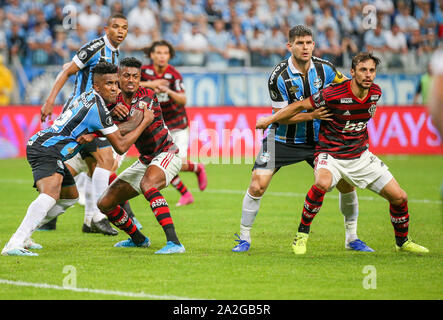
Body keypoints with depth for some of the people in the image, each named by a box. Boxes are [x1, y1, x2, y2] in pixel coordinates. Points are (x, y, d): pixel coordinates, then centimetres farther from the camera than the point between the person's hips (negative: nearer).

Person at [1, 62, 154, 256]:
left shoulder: (89, 96, 14)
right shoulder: (98, 109, -15)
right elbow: (120, 146, -11)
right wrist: (145, 122, -4)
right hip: (46, 150, -11)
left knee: (70, 196, 25)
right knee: (50, 194, -33)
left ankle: (22, 237, 23)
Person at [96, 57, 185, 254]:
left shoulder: (147, 96, -20)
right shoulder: (116, 101, 0)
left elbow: (133, 125, -34)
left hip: (166, 154, -8)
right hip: (145, 160, 8)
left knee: (147, 184, -39)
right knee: (105, 204, 7)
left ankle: (174, 242, -44)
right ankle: (138, 239, 32)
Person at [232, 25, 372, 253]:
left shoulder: (324, 69, -7)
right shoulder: (279, 76, -18)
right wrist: (312, 114, -30)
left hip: (317, 138, 3)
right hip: (283, 139, -3)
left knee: (346, 182, -3)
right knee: (257, 186, -16)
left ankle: (352, 238, 15)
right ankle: (244, 238, 2)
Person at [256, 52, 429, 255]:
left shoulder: (376, 93, -4)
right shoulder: (334, 94, -21)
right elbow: (300, 106, -10)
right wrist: (269, 120, -4)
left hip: (361, 156, 5)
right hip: (330, 154, -5)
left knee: (399, 197, 1)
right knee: (322, 184, -38)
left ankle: (402, 242, 27)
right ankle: (302, 234, -19)